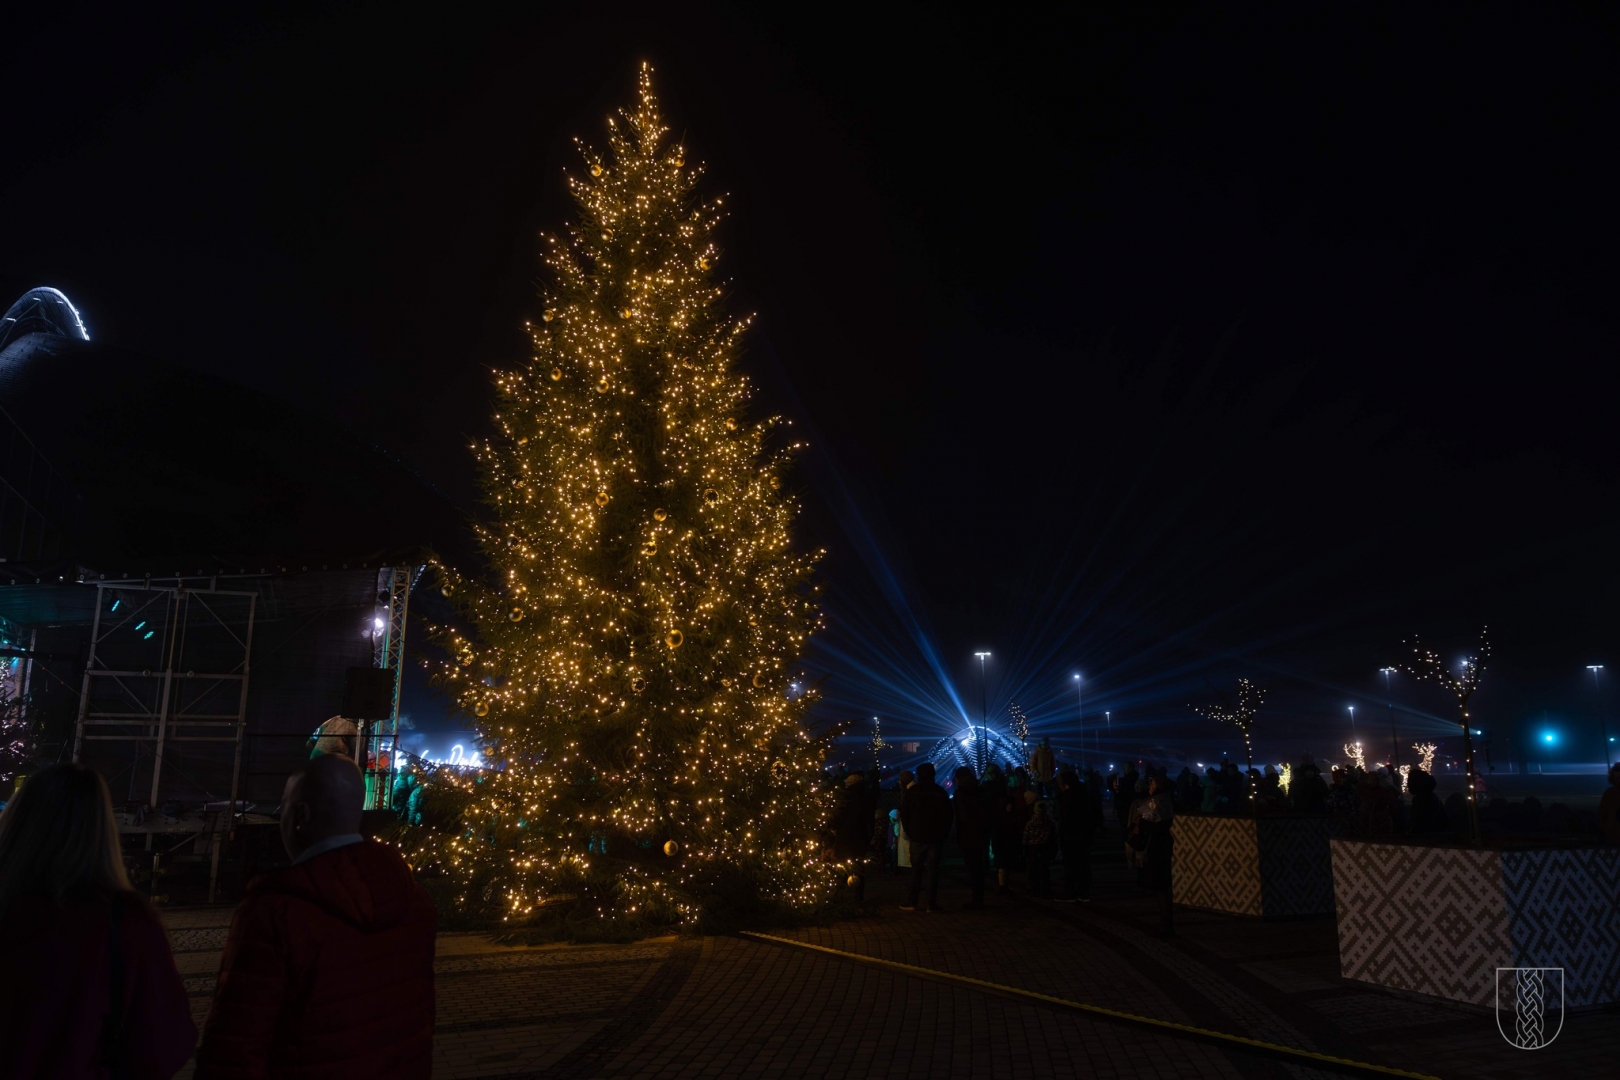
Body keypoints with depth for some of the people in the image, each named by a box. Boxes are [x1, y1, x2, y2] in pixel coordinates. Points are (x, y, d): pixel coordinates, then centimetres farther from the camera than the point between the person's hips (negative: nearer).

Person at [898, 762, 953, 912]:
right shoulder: (940, 792, 0)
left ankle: (911, 902, 4)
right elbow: (949, 815, 3)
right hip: (936, 837, 1)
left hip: (917, 836, -1)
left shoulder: (912, 791, -4)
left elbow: (904, 812, -2)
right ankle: (932, 903, 0)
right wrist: (944, 834, 9)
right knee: (933, 870, 2)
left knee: (916, 870, 5)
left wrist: (909, 831, 7)